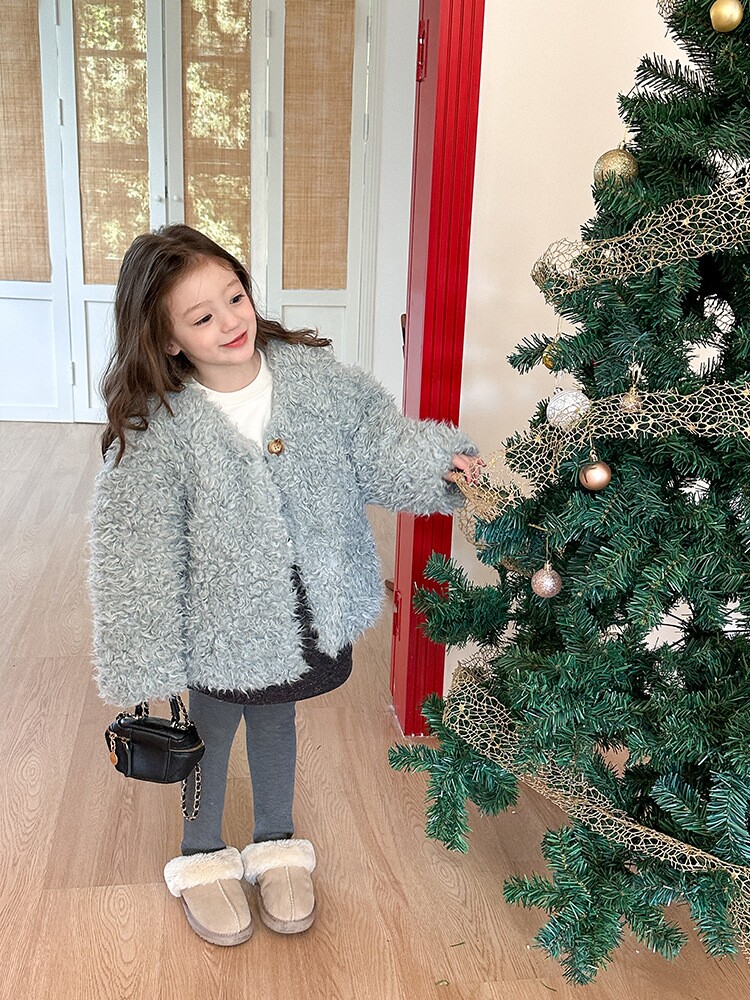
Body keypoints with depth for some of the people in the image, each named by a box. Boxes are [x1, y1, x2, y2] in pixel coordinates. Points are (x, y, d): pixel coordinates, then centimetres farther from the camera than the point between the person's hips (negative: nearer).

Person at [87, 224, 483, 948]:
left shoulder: (310, 371, -12)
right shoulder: (156, 431, -23)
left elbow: (376, 439, 1)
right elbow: (135, 557, -17)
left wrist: (440, 459, -17)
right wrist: (145, 667, -13)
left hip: (304, 609, 3)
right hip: (221, 619, -3)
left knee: (275, 719, 25)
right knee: (212, 730, 20)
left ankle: (276, 846, 50)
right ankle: (202, 857, 47)